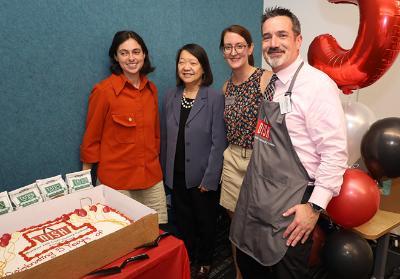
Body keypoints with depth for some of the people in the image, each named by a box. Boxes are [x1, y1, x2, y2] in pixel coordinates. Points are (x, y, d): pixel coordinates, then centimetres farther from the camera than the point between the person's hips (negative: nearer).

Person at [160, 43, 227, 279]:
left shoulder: (215, 98, -12)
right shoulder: (170, 97, 2)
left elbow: (218, 143, -14)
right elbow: (165, 138, 6)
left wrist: (209, 179, -15)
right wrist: (165, 171, 6)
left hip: (202, 177, -3)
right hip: (176, 176, 4)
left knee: (206, 222, 16)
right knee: (183, 222, 18)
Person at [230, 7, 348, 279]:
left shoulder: (317, 84, -17)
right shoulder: (270, 83, 8)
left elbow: (335, 153, -19)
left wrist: (315, 206, -20)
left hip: (290, 207, -7)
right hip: (257, 198, 8)